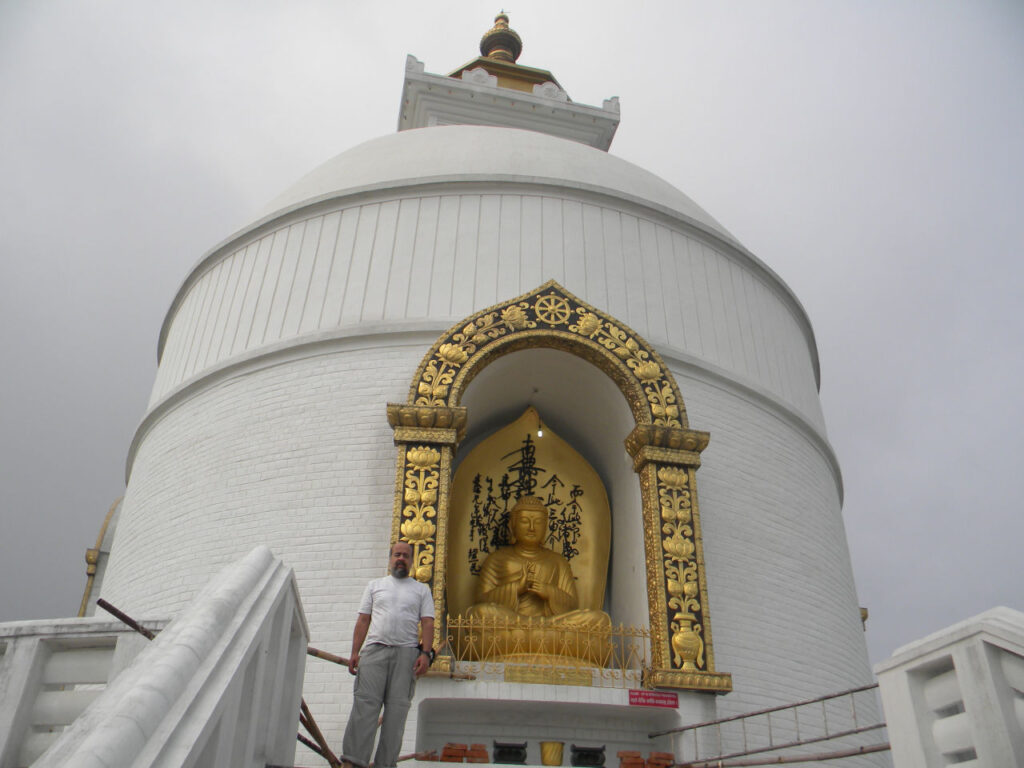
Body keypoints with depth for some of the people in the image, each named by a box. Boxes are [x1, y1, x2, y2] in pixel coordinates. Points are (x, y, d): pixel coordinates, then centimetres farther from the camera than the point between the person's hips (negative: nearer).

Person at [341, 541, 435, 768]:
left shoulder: (421, 589, 16)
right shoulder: (375, 585, 19)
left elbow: (427, 623, 7)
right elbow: (363, 620, 13)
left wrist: (426, 653, -7)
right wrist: (355, 652, 2)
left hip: (406, 651, 0)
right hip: (374, 649, 0)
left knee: (397, 708, -4)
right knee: (365, 704, -11)